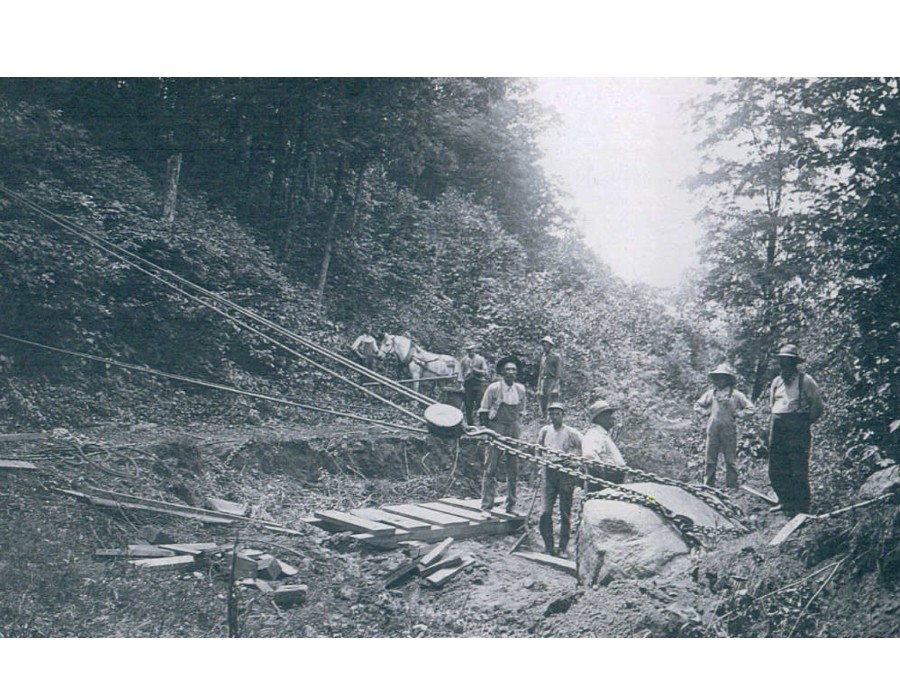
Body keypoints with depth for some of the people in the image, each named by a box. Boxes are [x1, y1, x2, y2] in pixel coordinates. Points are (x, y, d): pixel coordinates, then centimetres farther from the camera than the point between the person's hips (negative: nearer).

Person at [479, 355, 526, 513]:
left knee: (513, 470, 7)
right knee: (491, 469, -3)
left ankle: (511, 506, 17)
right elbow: (485, 413, -2)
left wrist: (518, 430, 6)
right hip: (496, 429, -4)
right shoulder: (493, 388, -7)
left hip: (514, 431, 4)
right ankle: (486, 506, 2)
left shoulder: (520, 389, 5)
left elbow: (520, 412, 13)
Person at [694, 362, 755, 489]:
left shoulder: (735, 395, 1)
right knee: (710, 460, 5)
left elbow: (751, 409, 3)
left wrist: (737, 413, -3)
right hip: (712, 430, 3)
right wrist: (706, 411, 7)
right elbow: (697, 406, 21)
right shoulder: (711, 393, 10)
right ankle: (709, 486, 11)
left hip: (728, 431, -3)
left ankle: (731, 487, 5)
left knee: (730, 461, 1)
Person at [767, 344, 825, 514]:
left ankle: (802, 507, 2)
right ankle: (786, 502, 21)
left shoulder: (805, 380, -3)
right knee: (776, 470, 8)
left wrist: (806, 421, -1)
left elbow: (818, 406, 1)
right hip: (777, 428, 6)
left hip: (797, 429, -6)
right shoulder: (777, 381, 15)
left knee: (798, 471, -5)